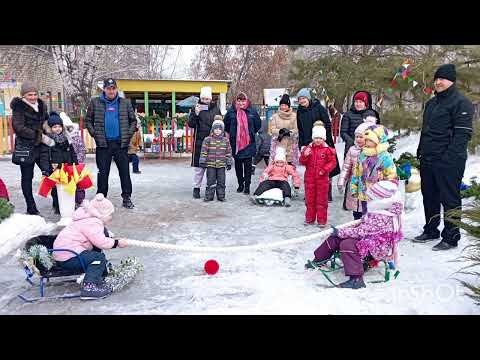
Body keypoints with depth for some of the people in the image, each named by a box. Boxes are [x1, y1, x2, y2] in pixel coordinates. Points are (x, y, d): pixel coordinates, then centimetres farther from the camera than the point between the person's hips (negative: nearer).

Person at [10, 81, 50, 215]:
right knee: (27, 178, 6)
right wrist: (36, 135, -16)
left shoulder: (41, 105, 10)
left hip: (41, 145, 5)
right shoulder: (19, 108, -8)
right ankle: (31, 208, 14)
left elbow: (46, 120, 24)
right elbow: (18, 127, -17)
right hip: (26, 147, -5)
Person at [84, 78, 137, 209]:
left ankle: (126, 198, 11)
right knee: (103, 172, 5)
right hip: (103, 144, 0)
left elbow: (133, 120, 12)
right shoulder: (95, 102, 6)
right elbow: (88, 120, 10)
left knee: (125, 171, 2)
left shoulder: (125, 103, 7)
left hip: (121, 143, 1)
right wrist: (95, 134, -1)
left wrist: (128, 134, 0)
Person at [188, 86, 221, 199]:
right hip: (200, 142, -2)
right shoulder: (197, 108, 2)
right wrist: (196, 114, -19)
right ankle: (196, 188, 13)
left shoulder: (216, 109, 9)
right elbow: (190, 124, -3)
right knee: (199, 166, 2)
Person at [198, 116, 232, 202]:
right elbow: (204, 151, -2)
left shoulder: (225, 140, 5)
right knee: (211, 181, 2)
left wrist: (229, 163, 8)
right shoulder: (207, 140, -2)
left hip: (221, 164, 2)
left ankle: (221, 196, 16)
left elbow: (228, 152, 9)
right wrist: (202, 161, -5)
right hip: (210, 164, -2)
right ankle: (209, 196, 10)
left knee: (221, 181, 7)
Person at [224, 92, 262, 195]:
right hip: (235, 142, 1)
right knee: (238, 164, 10)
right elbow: (226, 126, 13)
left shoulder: (252, 111, -1)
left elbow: (258, 125, 12)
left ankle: (247, 186, 6)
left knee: (247, 165, 0)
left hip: (249, 142, -1)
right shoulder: (231, 111, 0)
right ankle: (240, 184, 23)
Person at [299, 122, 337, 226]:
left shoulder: (327, 149, -5)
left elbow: (333, 162, -5)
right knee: (309, 198, 11)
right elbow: (302, 162, 3)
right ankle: (310, 218, 23)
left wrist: (325, 169, -16)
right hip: (309, 177, 3)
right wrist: (305, 155, -17)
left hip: (322, 178, -3)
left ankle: (321, 220, 13)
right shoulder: (308, 148, 3)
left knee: (322, 199, 4)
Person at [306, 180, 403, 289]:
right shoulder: (377, 211, 5)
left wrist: (340, 232, -21)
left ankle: (356, 279, -29)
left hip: (379, 247, -10)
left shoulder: (382, 218, -27)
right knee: (335, 239, 3)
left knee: (347, 244, -31)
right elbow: (362, 224, 14)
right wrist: (340, 232, 3)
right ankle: (318, 260, 21)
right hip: (368, 240, 10)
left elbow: (362, 231, -28)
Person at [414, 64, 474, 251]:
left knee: (449, 199, 0)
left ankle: (451, 237, 9)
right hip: (427, 160, 8)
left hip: (448, 162, -8)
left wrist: (450, 157, -21)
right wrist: (420, 151, 16)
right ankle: (431, 231, 29)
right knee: (429, 197, 15)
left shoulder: (461, 103, -8)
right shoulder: (431, 103, 18)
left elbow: (463, 133, -15)